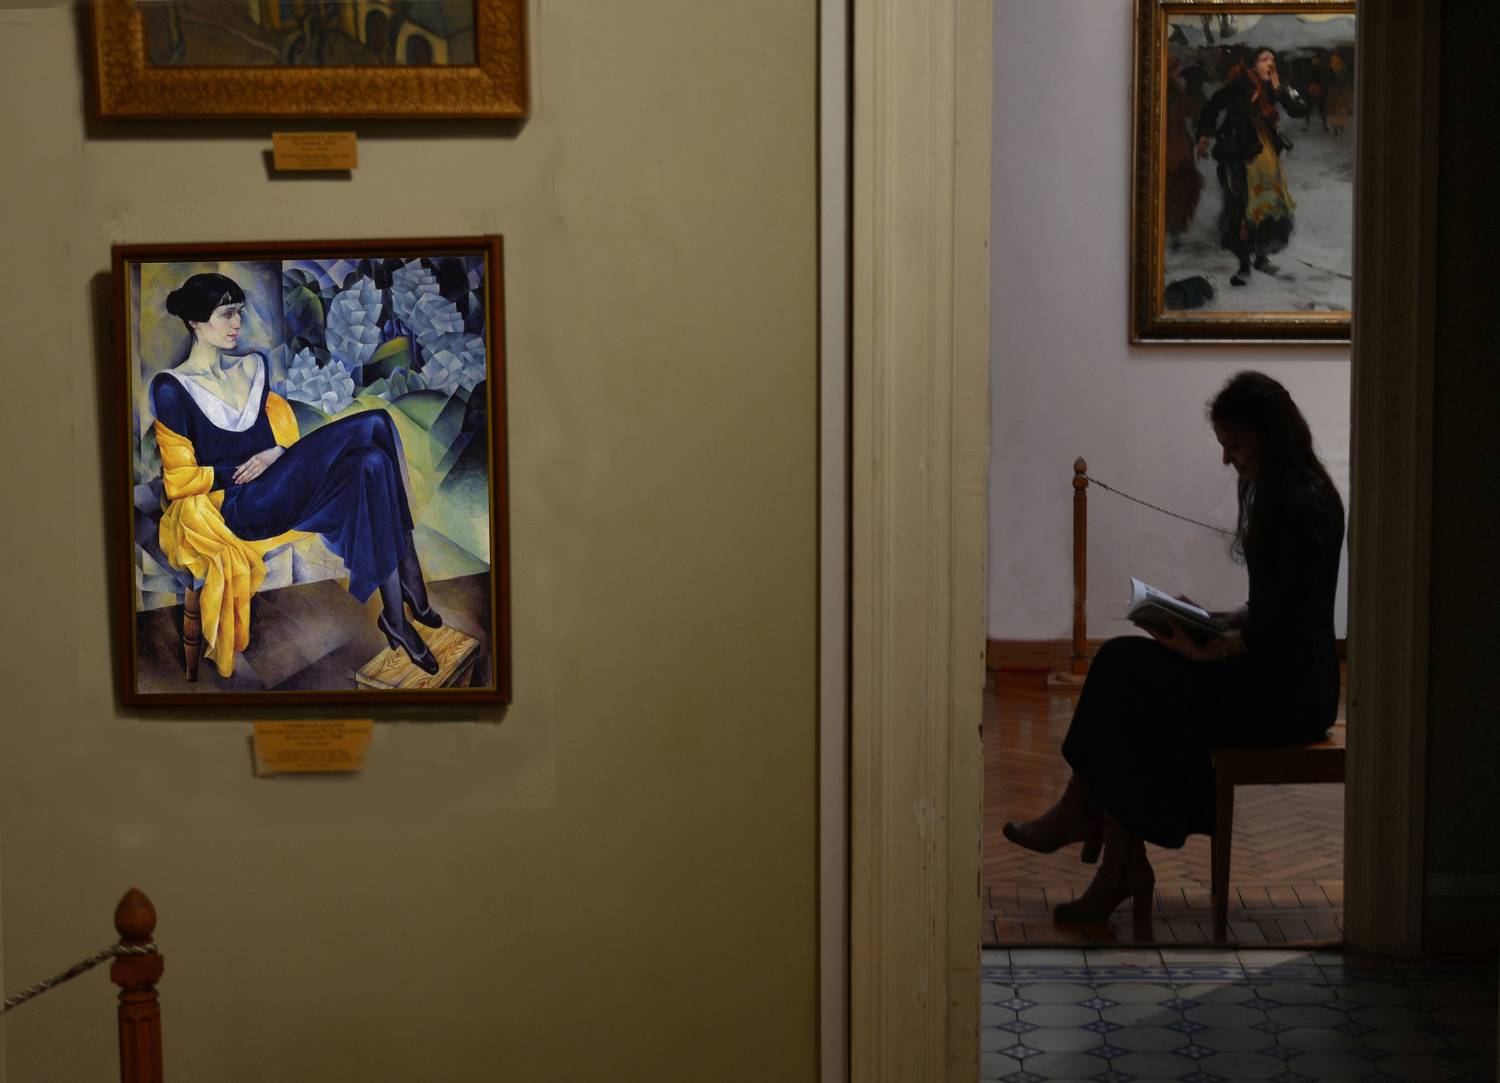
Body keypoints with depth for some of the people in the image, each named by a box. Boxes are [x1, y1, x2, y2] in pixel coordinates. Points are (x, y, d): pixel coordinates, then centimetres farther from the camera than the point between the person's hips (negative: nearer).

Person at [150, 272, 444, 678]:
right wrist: (241, 471, -11)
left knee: (370, 462, -28)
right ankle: (411, 581, -25)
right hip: (236, 508, -6)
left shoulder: (251, 368, 19)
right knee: (373, 425, -24)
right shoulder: (172, 389, 0)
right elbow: (178, 480, -3)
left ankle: (396, 616, -30)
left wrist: (276, 455, -4)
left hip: (279, 490, 6)